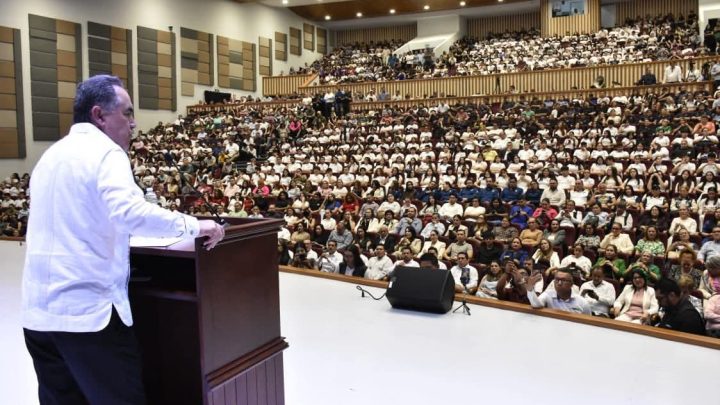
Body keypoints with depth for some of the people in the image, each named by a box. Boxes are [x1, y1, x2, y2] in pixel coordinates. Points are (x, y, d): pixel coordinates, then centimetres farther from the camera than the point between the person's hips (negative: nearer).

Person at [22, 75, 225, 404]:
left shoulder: (50, 156, 14)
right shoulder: (104, 151, -10)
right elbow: (127, 212, -28)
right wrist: (192, 226, -21)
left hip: (38, 312, 8)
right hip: (89, 309, -8)